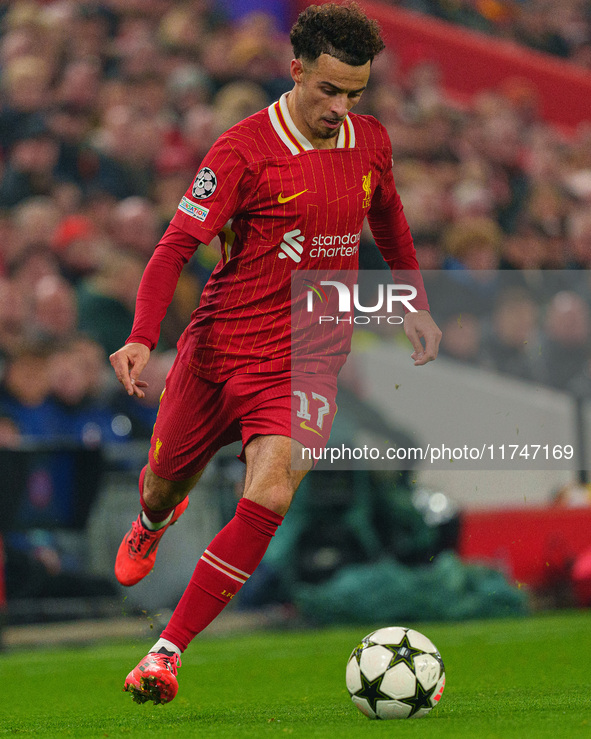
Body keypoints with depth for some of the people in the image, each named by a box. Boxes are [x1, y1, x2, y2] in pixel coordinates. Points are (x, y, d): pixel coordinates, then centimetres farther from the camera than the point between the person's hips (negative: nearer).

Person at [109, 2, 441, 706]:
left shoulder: (370, 142, 3)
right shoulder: (243, 151, -12)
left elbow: (388, 221, 25)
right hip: (218, 346, -2)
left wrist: (416, 306, 22)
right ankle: (153, 522, 58)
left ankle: (166, 653, -15)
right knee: (163, 485, 16)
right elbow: (176, 247, -14)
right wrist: (141, 337, -26)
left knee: (269, 500, -21)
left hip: (305, 360, 2)